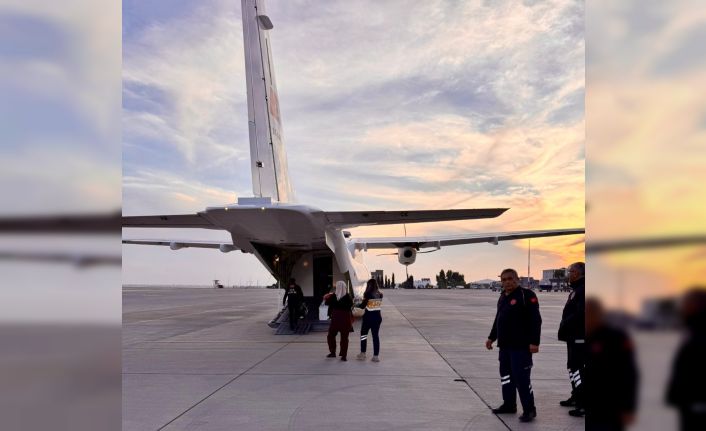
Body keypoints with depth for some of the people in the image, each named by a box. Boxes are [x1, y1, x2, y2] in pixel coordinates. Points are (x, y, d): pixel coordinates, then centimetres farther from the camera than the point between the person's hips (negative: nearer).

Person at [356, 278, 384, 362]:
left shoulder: (368, 294, -14)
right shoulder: (380, 294, 1)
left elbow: (363, 306, -13)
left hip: (368, 316, -4)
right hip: (378, 316, 4)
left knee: (363, 334, 13)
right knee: (376, 336, 9)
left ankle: (362, 354, 16)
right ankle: (376, 356, 8)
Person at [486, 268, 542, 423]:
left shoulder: (526, 295, -10)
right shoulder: (503, 297, 15)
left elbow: (535, 320, -15)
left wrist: (534, 342, -19)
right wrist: (491, 337, 25)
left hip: (521, 346, -8)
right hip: (505, 345, 8)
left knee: (521, 378, -6)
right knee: (506, 375, 14)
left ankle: (529, 410, 6)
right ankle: (509, 404, 28)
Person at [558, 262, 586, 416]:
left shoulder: (582, 290, -18)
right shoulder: (576, 290, 15)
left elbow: (579, 314, -26)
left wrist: (564, 325, -16)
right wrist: (564, 327, 9)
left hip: (579, 337, -11)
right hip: (573, 336, 11)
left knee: (576, 368, -10)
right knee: (572, 366, 21)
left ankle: (582, 404, -7)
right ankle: (576, 397, 34)